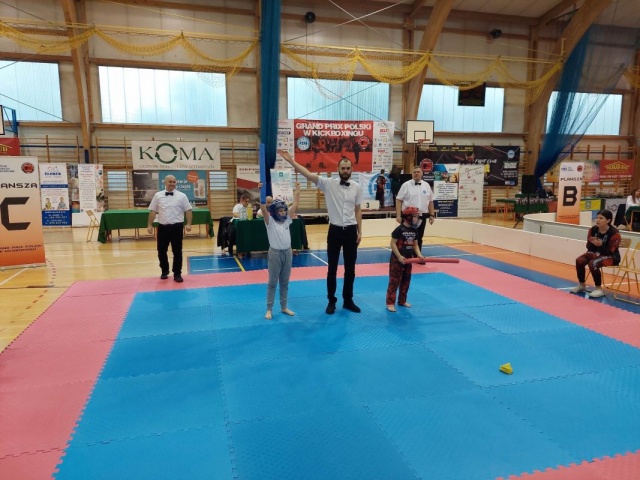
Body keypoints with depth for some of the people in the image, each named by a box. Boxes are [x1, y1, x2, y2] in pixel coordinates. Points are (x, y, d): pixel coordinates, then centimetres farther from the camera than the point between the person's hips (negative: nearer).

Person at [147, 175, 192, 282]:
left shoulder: (181, 196, 0)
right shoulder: (158, 195, 4)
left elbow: (188, 210, -1)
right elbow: (153, 211, 6)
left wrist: (188, 224, -11)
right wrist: (149, 225, 3)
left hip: (176, 227, -2)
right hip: (163, 227, 2)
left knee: (177, 251, 2)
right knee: (161, 251, 10)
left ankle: (177, 274, 12)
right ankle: (164, 271, 30)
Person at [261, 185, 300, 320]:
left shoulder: (287, 220, 5)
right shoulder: (270, 221, -8)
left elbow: (295, 204, 4)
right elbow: (263, 208, -22)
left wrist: (297, 191, 2)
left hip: (287, 253, 5)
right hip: (275, 253, -4)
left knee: (285, 282, 14)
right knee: (272, 282, 4)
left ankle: (284, 307, 25)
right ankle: (269, 309, 13)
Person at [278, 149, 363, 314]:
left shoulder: (357, 187, 2)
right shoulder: (328, 183, -5)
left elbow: (358, 211, 8)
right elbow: (308, 174, -13)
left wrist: (360, 231, 6)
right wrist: (291, 161, -22)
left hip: (350, 231, 2)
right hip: (335, 230, -2)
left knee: (350, 268, 10)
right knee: (332, 268, 6)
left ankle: (348, 300, 24)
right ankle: (331, 301, 20)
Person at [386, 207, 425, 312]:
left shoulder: (414, 231, 7)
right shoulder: (399, 229, -15)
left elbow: (415, 245, 11)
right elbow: (393, 243, -16)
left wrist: (419, 255, -5)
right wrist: (399, 256, -20)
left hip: (409, 259, 8)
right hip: (397, 259, -8)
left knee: (406, 281, 15)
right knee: (394, 281, -4)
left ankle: (402, 300, 28)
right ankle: (390, 303, 0)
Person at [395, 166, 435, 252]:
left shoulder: (426, 185, 9)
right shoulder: (406, 185, -3)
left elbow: (430, 201, 13)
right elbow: (399, 200, -6)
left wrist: (432, 215, 8)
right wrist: (398, 215, -13)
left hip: (422, 216, 4)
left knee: (419, 238, 11)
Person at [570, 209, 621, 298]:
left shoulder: (614, 233, -19)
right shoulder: (593, 229, -5)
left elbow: (611, 251, -19)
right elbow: (588, 246, 4)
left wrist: (601, 245, -35)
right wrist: (592, 243, -20)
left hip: (611, 256, -6)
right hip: (595, 252, 6)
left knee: (592, 263, -33)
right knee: (579, 260, -19)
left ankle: (599, 289, -17)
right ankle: (582, 285, 2)